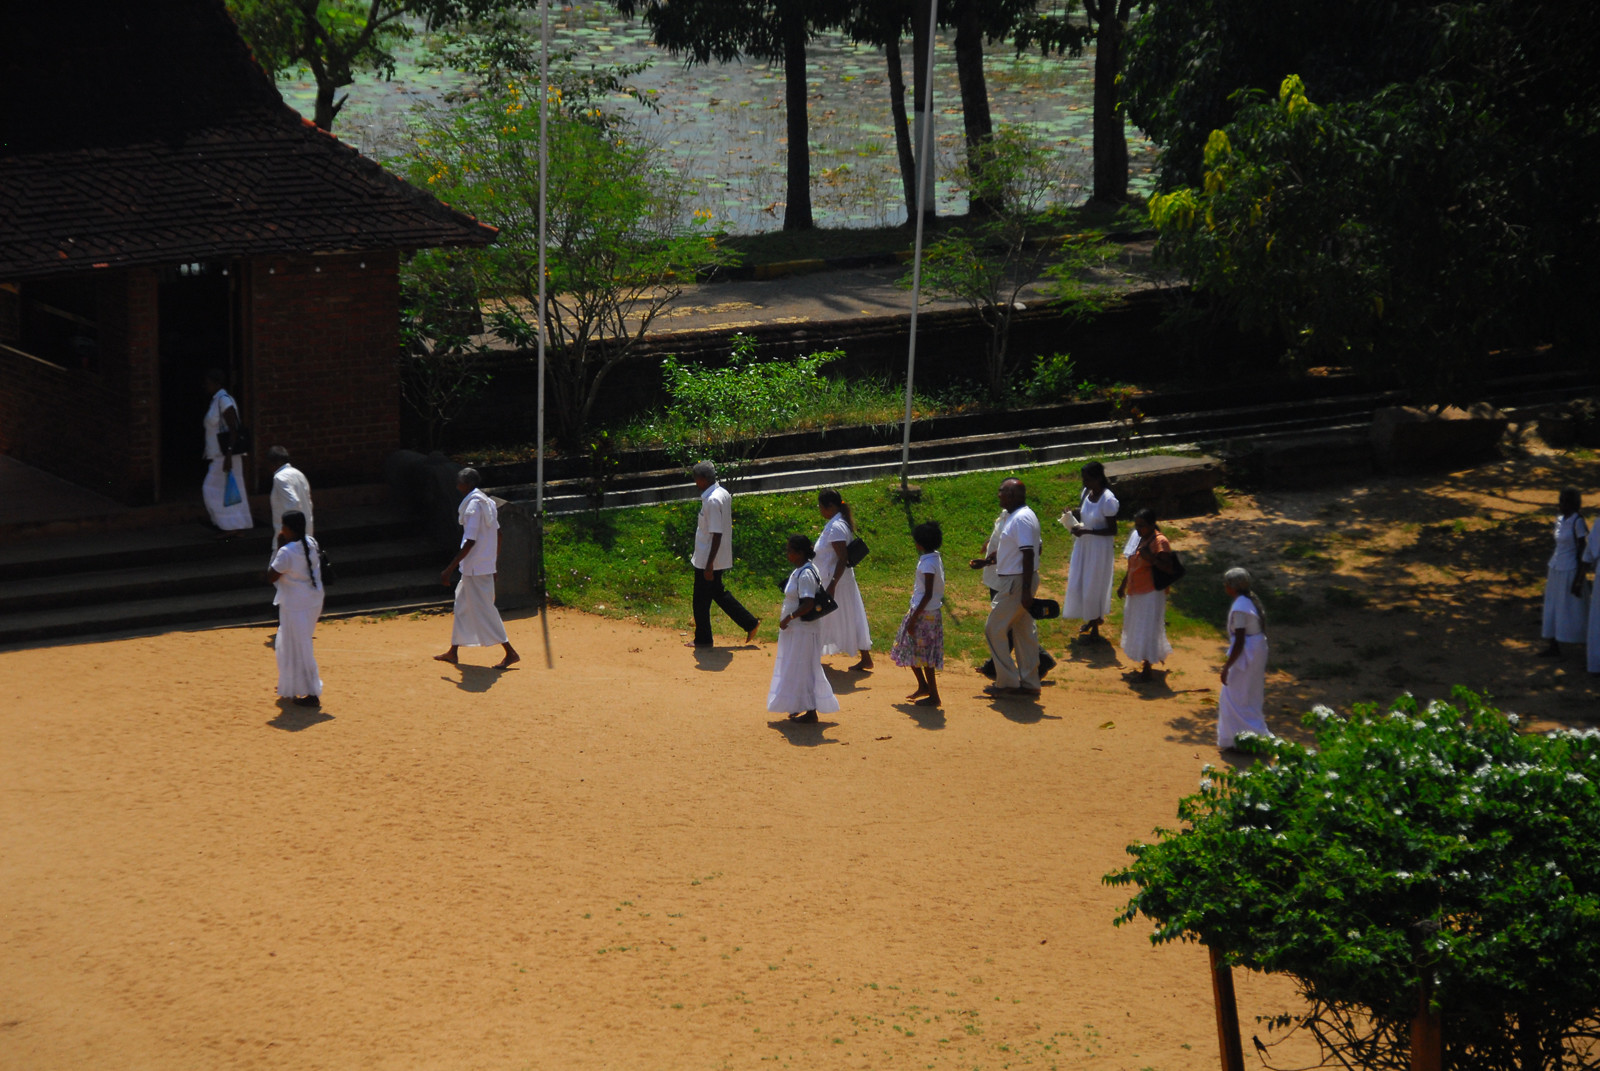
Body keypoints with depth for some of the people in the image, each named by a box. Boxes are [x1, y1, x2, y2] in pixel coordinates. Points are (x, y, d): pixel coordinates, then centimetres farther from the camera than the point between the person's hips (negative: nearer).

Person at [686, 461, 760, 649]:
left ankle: (703, 639, 18)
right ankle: (750, 623, 21)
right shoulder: (724, 494, 6)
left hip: (707, 561, -9)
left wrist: (709, 564, -23)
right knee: (717, 592, 21)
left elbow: (716, 534, -26)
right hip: (721, 559, 9)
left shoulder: (712, 501, -24)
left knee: (701, 600, 5)